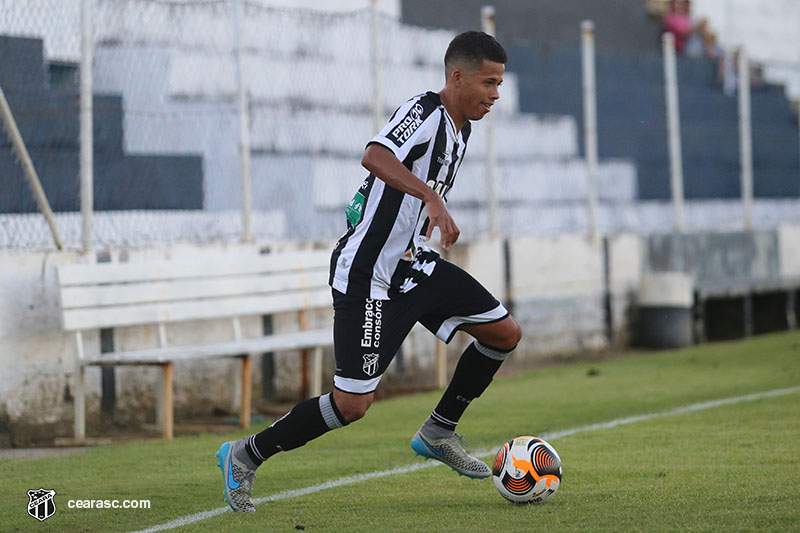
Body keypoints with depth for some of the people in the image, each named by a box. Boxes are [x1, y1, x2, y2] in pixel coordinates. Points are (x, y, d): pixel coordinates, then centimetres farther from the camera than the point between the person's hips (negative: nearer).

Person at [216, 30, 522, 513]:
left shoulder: (458, 128, 10)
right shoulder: (424, 111, -19)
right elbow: (375, 157, -40)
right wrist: (432, 197, -50)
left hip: (412, 264, 9)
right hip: (368, 277, -9)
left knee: (505, 333, 4)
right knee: (352, 404, -10)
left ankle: (439, 432, 20)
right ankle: (245, 457, 8)